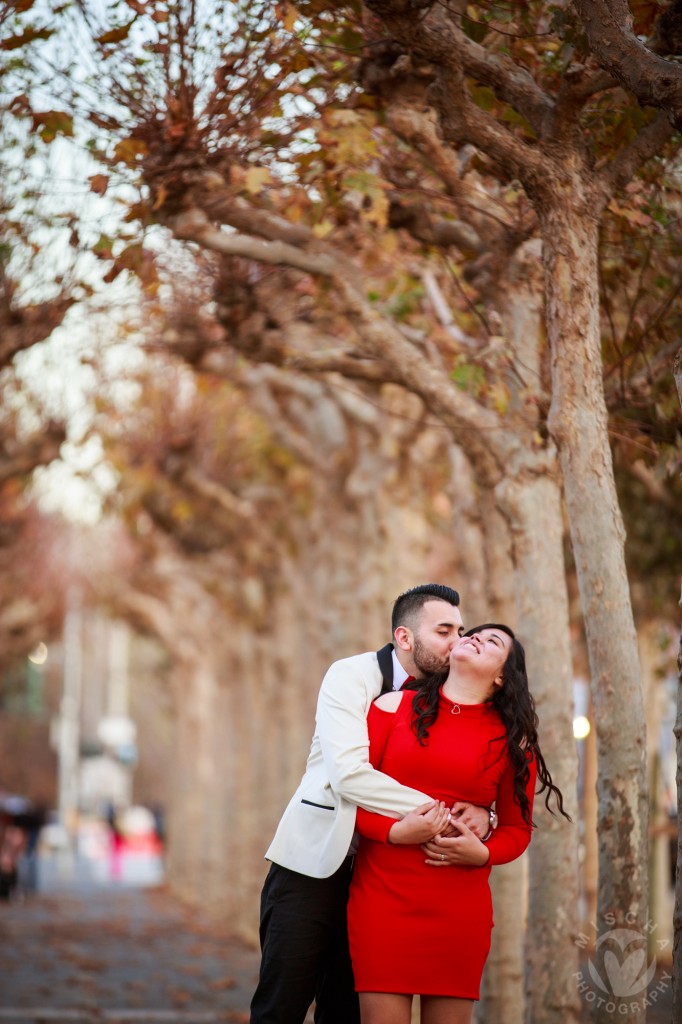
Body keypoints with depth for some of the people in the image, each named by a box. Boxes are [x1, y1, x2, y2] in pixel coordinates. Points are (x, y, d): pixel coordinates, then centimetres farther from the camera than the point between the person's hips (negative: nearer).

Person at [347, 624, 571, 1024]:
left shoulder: (512, 739, 7)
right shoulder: (395, 706, 6)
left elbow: (517, 828, 12)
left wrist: (483, 853, -9)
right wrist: (393, 831, -14)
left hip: (461, 906, 1)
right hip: (383, 896, -1)